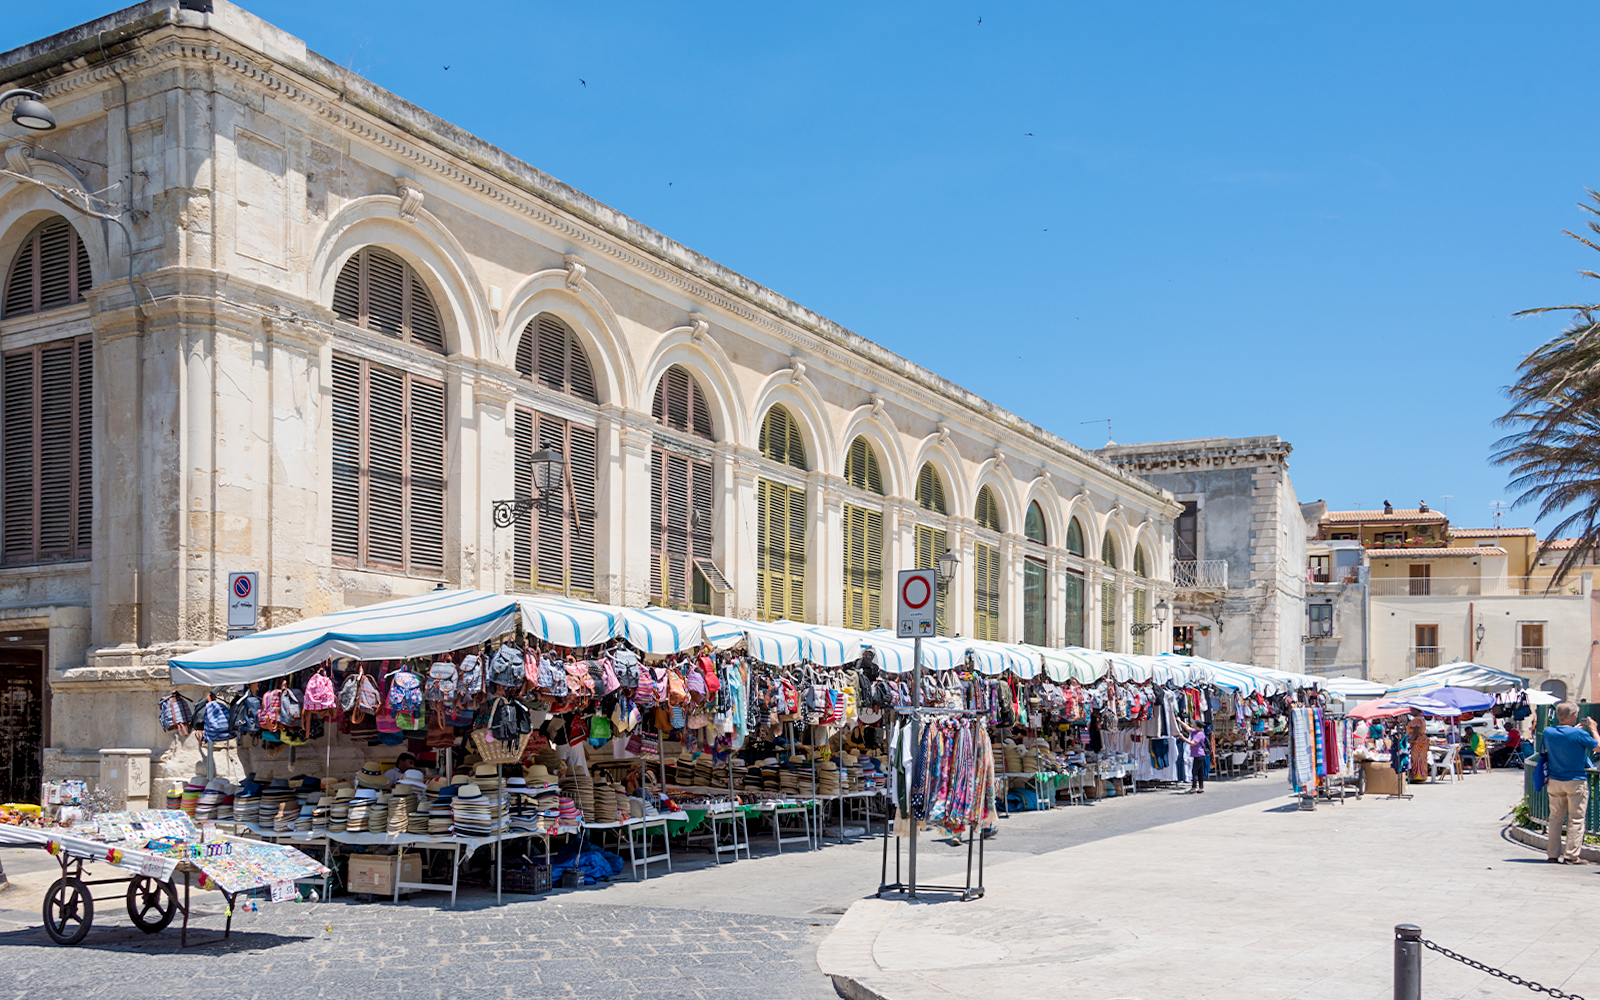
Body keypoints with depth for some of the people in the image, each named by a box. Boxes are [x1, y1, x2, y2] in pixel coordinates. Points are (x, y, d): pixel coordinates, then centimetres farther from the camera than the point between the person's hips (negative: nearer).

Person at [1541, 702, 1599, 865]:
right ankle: (1571, 856, 1)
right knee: (1576, 819, 2)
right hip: (1576, 782, -5)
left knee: (1555, 818, 11)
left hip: (1555, 782, 5)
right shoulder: (1579, 734, -17)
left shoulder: (1548, 732, -2)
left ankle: (1553, 854, 12)